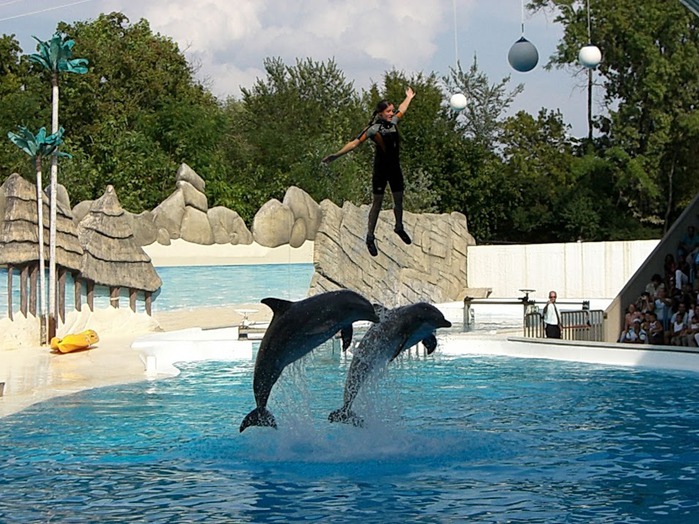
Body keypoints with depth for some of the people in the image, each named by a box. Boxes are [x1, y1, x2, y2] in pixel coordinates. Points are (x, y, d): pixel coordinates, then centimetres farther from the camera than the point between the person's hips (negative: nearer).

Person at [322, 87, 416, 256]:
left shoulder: (393, 122, 4)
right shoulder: (373, 129, -15)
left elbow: (401, 110, 25)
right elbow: (355, 142, -20)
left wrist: (409, 97, 42)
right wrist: (337, 155, -27)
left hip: (395, 168, 6)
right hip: (381, 169, -6)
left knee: (398, 200, 17)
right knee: (377, 203, 0)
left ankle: (399, 228, 40)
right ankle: (370, 237, 9)